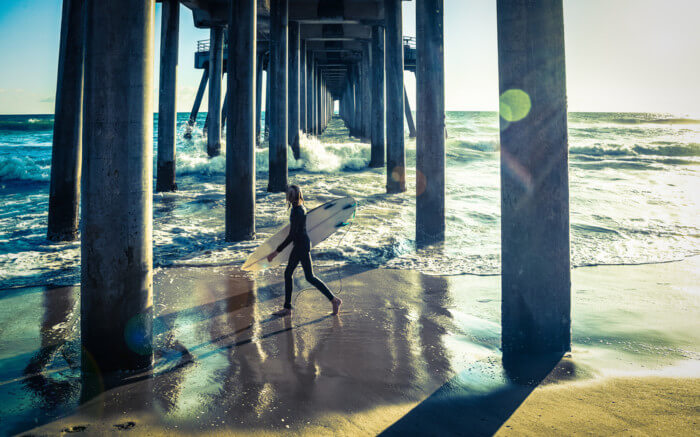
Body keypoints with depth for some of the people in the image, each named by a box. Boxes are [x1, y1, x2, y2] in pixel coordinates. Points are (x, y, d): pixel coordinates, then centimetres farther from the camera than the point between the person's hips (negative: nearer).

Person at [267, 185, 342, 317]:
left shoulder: (297, 212, -24)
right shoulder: (300, 207, 6)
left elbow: (292, 235, -26)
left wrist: (276, 252, -24)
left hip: (302, 245, -10)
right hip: (299, 244, 10)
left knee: (310, 277, -1)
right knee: (288, 274, 12)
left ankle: (334, 300, 9)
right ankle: (287, 308, 19)